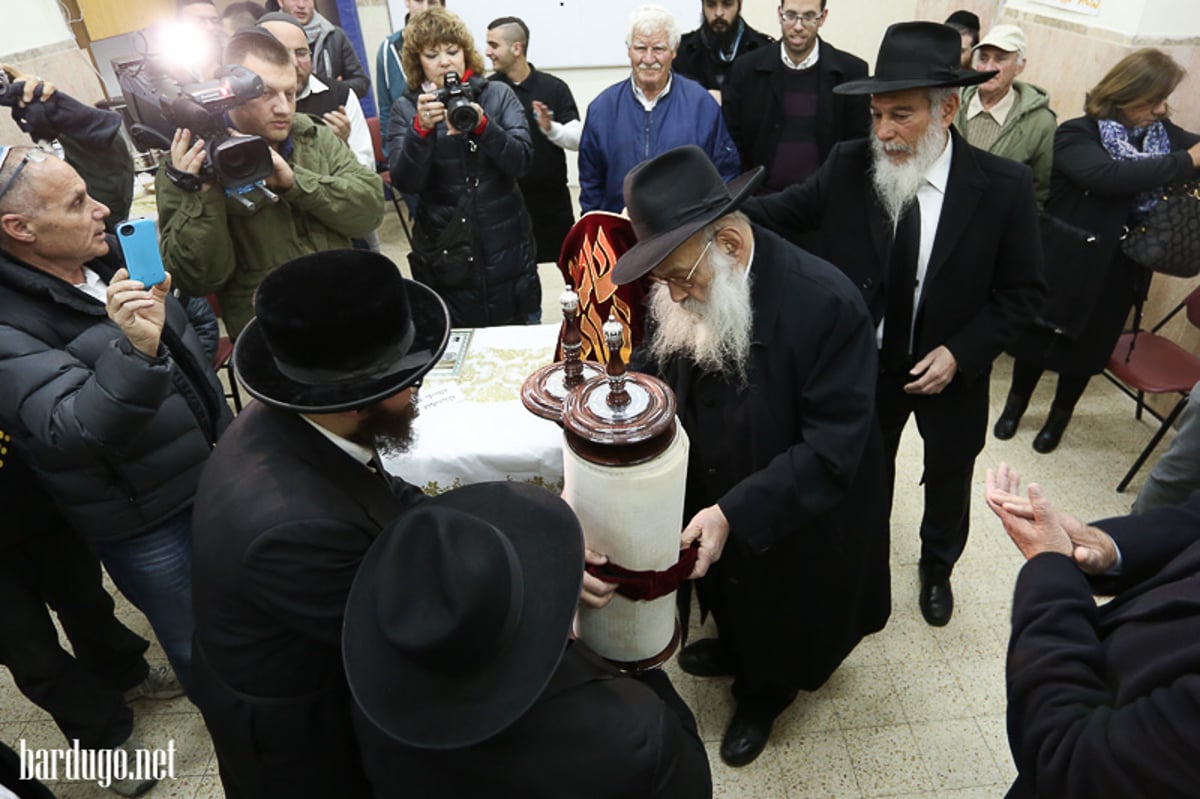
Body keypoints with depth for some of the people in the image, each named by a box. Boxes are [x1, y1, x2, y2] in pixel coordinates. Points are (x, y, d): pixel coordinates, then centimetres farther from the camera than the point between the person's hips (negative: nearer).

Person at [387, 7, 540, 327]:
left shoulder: (498, 94, 2)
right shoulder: (405, 108, 2)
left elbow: (521, 161, -9)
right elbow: (404, 182, -10)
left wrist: (482, 124, -26)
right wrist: (422, 128, -26)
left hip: (507, 251, 1)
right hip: (442, 258, 0)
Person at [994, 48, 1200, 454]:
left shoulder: (1164, 133, 2)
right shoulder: (1078, 134, -14)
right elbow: (1111, 176, -30)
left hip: (1121, 270, 4)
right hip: (1067, 262, -4)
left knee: (1086, 346, 15)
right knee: (1039, 337, 11)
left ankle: (1059, 416, 36)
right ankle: (1015, 404, 34)